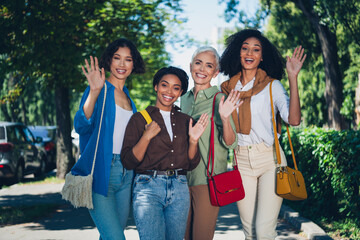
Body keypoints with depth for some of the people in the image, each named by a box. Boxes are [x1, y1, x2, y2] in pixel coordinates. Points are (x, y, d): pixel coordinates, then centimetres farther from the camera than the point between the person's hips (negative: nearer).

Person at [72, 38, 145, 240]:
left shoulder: (127, 95, 17)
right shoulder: (100, 89, -3)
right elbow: (81, 126, -19)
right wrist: (94, 91, -28)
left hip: (125, 175, 7)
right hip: (99, 172, -7)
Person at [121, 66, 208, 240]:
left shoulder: (185, 121, 14)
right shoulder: (140, 119, 3)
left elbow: (191, 164, 13)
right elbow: (128, 162, -3)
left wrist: (193, 140, -3)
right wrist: (147, 136, -13)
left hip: (179, 189, 4)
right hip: (148, 187, -4)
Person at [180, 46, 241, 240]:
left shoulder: (219, 99, -7)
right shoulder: (184, 99, 11)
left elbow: (230, 143, -13)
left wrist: (225, 118, -28)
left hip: (208, 179, -6)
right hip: (184, 176, 6)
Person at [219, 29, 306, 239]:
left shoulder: (272, 85, 0)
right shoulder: (228, 88, 9)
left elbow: (294, 119, -17)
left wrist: (293, 78, -17)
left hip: (269, 159, -3)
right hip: (242, 161, 4)